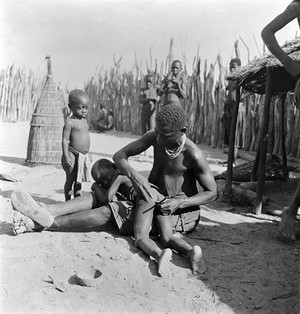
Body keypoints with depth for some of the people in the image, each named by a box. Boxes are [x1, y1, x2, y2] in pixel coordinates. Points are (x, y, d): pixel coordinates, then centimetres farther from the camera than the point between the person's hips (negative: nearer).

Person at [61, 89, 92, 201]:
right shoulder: (70, 122, -12)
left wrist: (87, 154, 21)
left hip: (83, 156, 7)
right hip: (73, 155, -7)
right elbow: (65, 140, -15)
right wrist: (66, 156, -20)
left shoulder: (84, 121, 12)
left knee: (79, 180, 16)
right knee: (70, 179, 3)